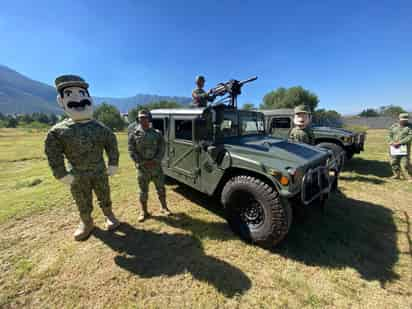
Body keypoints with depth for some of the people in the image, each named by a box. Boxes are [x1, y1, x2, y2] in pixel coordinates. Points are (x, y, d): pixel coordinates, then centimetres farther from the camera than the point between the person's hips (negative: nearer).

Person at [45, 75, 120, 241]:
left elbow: (112, 146, -2)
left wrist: (113, 164, -3)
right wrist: (62, 174, -7)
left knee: (104, 197, 16)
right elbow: (53, 154, -5)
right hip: (77, 176, 0)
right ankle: (86, 223, 36)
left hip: (100, 172, 0)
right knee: (83, 203, 14)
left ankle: (109, 216, 37)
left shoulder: (100, 128, -8)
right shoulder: (58, 131, -10)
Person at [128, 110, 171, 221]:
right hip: (142, 168, -1)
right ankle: (144, 212, 28)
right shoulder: (134, 133, -1)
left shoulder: (157, 133, 2)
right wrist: (142, 163, -13)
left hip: (156, 166, 1)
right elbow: (131, 151, -4)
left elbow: (162, 149, -2)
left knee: (161, 188, 12)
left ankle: (164, 208, 32)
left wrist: (155, 161, -15)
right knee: (143, 191, 10)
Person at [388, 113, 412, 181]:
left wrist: (399, 142, -20)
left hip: (404, 147, -4)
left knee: (405, 163, -8)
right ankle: (397, 175, 25)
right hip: (394, 147, 4)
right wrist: (392, 143, -10)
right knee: (394, 162, 10)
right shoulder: (394, 126, 9)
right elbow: (389, 135, 7)